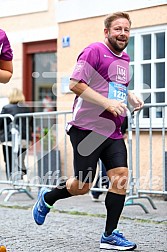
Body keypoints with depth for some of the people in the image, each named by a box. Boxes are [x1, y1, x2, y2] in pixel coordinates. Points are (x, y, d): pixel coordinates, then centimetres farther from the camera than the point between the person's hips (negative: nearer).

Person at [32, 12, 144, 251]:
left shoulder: (124, 59, 16)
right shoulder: (94, 51, -9)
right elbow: (75, 84, -16)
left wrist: (131, 97, 11)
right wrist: (107, 103, -22)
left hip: (113, 131, 7)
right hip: (87, 129, -7)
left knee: (121, 176, -6)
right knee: (82, 186, -3)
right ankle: (47, 197, 28)